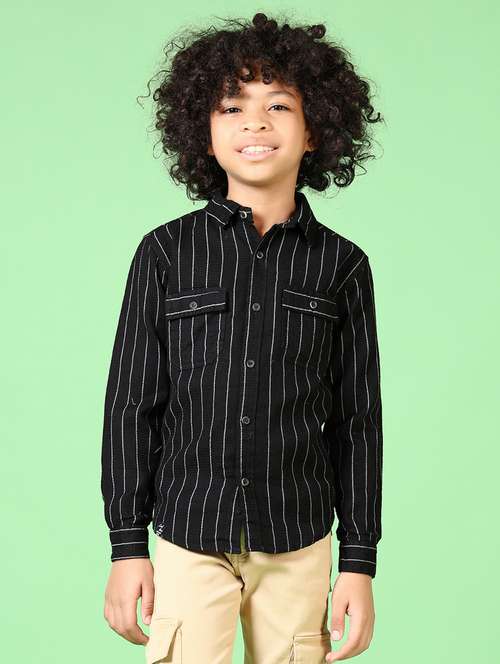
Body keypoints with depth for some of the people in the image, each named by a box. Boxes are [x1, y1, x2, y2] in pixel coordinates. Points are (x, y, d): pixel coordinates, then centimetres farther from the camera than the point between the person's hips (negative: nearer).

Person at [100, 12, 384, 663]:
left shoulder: (342, 265, 1)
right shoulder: (166, 253, -2)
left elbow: (356, 422, 4)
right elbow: (131, 404, 1)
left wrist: (359, 562, 3)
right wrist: (127, 547, -1)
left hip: (299, 544, 1)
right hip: (189, 538, -1)